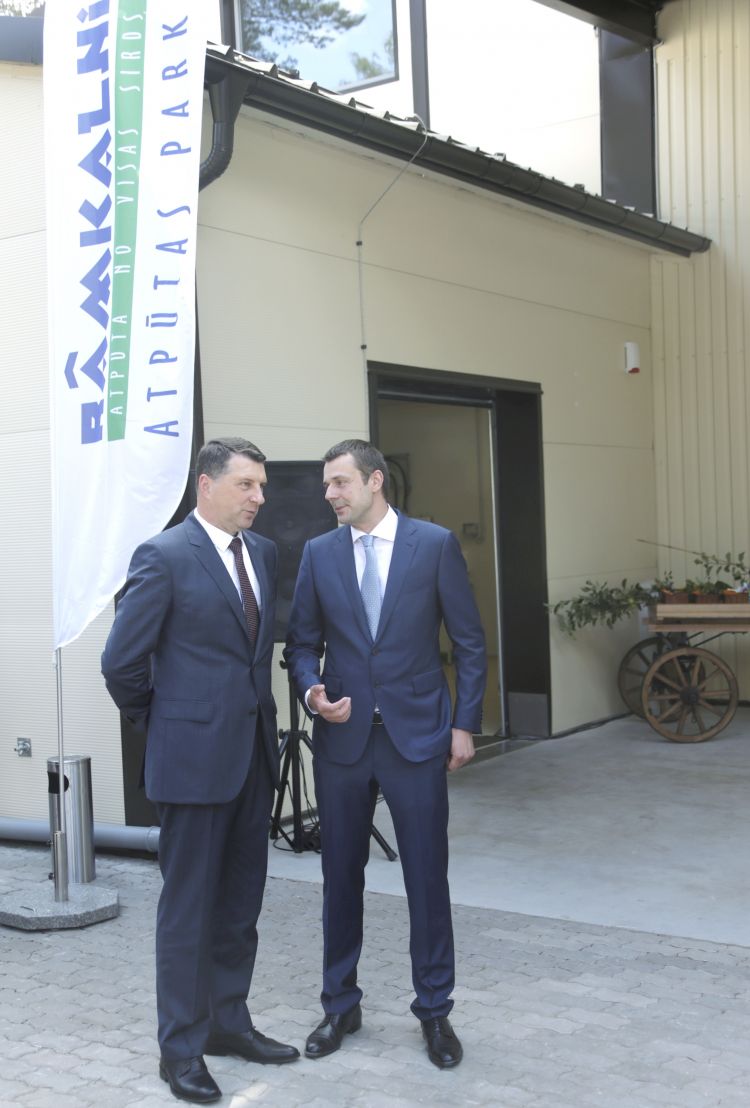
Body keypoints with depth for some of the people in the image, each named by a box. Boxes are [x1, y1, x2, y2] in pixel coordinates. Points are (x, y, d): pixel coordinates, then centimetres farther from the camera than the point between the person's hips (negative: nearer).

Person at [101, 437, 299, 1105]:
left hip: (254, 752, 7)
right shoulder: (165, 557, -12)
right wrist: (160, 724, 1)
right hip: (195, 756, -7)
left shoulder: (262, 552, 9)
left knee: (241, 903, 16)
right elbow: (121, 662, -10)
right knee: (189, 906, 4)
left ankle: (229, 1021, 31)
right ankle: (181, 1047, 17)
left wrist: (256, 711, 15)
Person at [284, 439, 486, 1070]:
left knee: (427, 876, 3)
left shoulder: (435, 544, -3)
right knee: (341, 875, 11)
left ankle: (435, 1011, 21)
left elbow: (470, 642, 0)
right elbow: (303, 643, 10)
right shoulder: (319, 554, 5)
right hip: (342, 737, 3)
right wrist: (312, 692, -10)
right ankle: (341, 1006, 28)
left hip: (416, 734, -2)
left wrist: (465, 725, -3)